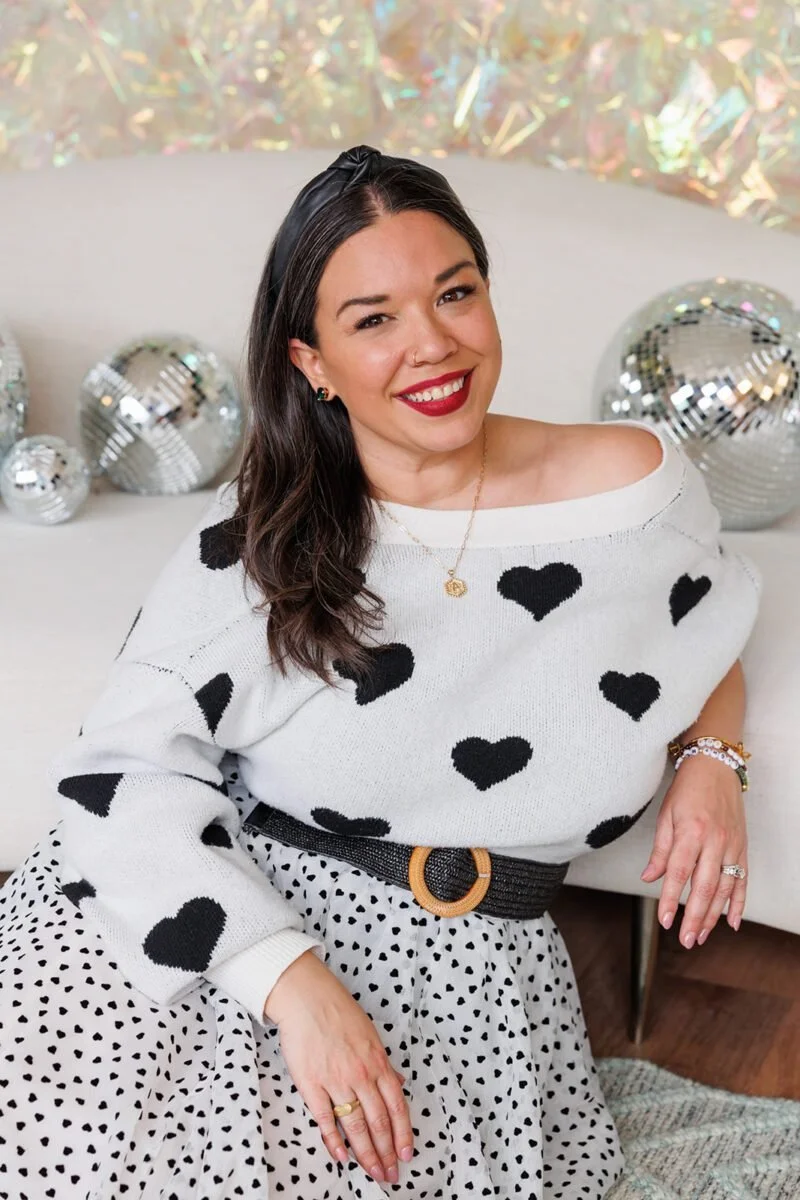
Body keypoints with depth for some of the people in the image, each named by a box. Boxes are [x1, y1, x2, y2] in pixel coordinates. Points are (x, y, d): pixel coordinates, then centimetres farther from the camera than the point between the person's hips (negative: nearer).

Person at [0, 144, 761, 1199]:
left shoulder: (637, 478, -1)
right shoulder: (256, 536, -3)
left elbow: (709, 640, 20)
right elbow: (126, 766, -10)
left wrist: (712, 759, -3)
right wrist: (292, 978, -22)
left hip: (460, 961, 0)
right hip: (226, 917, 1)